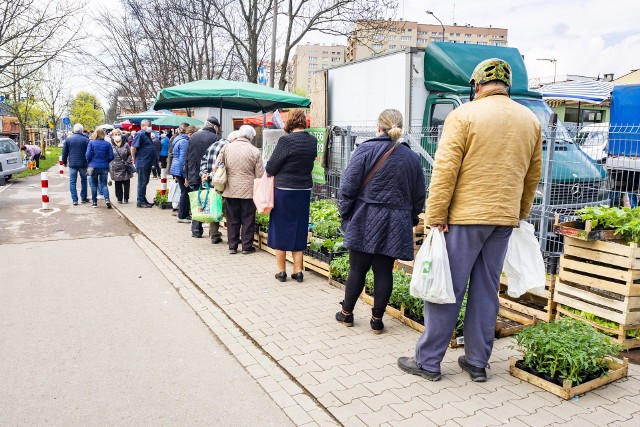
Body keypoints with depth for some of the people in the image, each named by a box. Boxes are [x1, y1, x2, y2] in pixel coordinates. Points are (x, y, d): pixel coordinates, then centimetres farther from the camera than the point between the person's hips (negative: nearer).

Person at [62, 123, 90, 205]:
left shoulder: (68, 139, 1)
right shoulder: (85, 139, -4)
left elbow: (64, 152, 5)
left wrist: (64, 161, 16)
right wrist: (89, 163, 7)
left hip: (72, 164, 1)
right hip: (83, 164, 0)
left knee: (72, 182, 4)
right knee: (83, 180, 15)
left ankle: (74, 200, -1)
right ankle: (83, 198, 21)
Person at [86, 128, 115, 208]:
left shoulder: (91, 143, -6)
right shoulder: (107, 144, -2)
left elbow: (88, 155, -9)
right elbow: (111, 156, -2)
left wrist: (89, 162, 10)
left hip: (94, 166, -1)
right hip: (104, 167, 1)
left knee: (94, 185, 12)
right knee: (104, 184, 7)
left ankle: (94, 202, 15)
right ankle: (107, 199, -15)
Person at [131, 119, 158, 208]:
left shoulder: (147, 134, 16)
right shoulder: (140, 134, -12)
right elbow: (133, 147, -18)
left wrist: (155, 160, 19)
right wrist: (134, 158, -9)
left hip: (148, 163, 9)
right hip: (142, 163, -9)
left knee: (145, 182, 14)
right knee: (142, 183, -3)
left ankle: (144, 200, 23)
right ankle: (140, 202, 3)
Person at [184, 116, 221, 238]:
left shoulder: (193, 137, 7)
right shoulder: (216, 138, -9)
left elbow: (187, 158, 11)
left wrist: (187, 176, 18)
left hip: (194, 177, 4)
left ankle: (196, 231, 14)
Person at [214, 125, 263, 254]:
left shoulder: (227, 148, 1)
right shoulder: (255, 151, -7)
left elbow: (216, 168, 2)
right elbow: (260, 175, -6)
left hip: (230, 190, 3)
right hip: (248, 191, -3)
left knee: (232, 219, 12)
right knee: (248, 220, 7)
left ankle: (232, 246, 18)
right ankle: (247, 247, 12)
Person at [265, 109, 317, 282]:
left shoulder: (286, 140, -16)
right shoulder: (313, 141, 1)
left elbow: (271, 167, -10)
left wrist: (270, 172, 10)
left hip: (284, 190, -5)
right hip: (304, 190, 5)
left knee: (280, 229, 8)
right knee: (299, 229, 13)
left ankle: (281, 271, 15)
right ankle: (298, 271, 16)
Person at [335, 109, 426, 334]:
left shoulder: (366, 149, -5)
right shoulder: (412, 157, 6)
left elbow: (349, 186, -8)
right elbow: (419, 195, 12)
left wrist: (344, 214, 1)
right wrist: (411, 220, 22)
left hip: (365, 221, -2)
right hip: (395, 223, 2)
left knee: (357, 268, 8)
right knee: (384, 271, 8)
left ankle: (347, 313, 23)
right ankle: (377, 319, 16)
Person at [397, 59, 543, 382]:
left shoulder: (464, 115, -6)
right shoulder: (530, 121, 11)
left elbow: (445, 170, -13)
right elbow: (533, 176, 16)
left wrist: (435, 216, -10)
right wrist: (520, 214, 25)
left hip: (465, 216, -5)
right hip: (505, 218, 6)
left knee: (447, 289, 2)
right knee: (486, 291, 13)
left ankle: (428, 361, 12)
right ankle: (477, 362, 22)